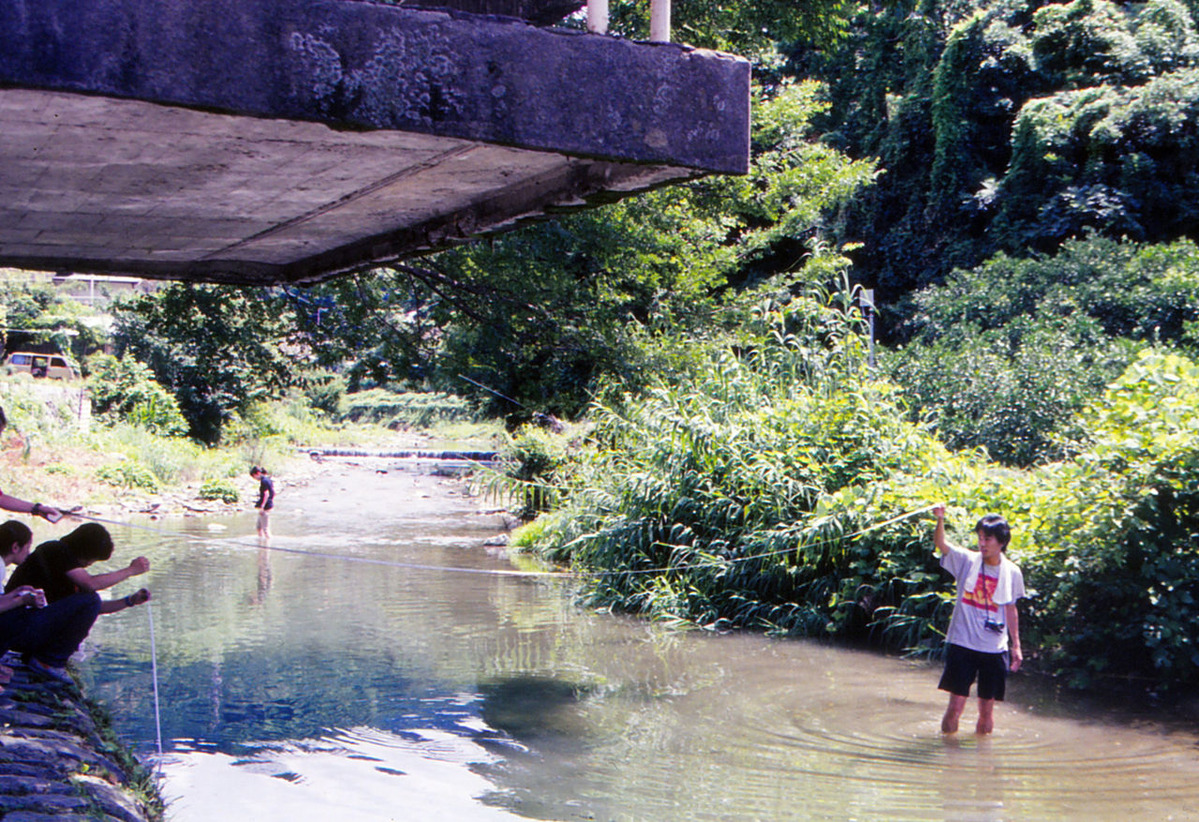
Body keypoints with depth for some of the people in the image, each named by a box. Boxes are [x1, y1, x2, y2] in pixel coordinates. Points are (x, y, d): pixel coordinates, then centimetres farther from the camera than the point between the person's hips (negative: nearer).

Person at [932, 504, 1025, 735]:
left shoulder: (1012, 572, 3)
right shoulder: (967, 561, -2)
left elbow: (1011, 609, 15)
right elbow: (941, 544, -18)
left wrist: (1016, 645, 16)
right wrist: (940, 520, -37)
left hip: (995, 650, 2)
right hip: (962, 645, -2)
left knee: (987, 710, 8)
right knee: (955, 707, -3)